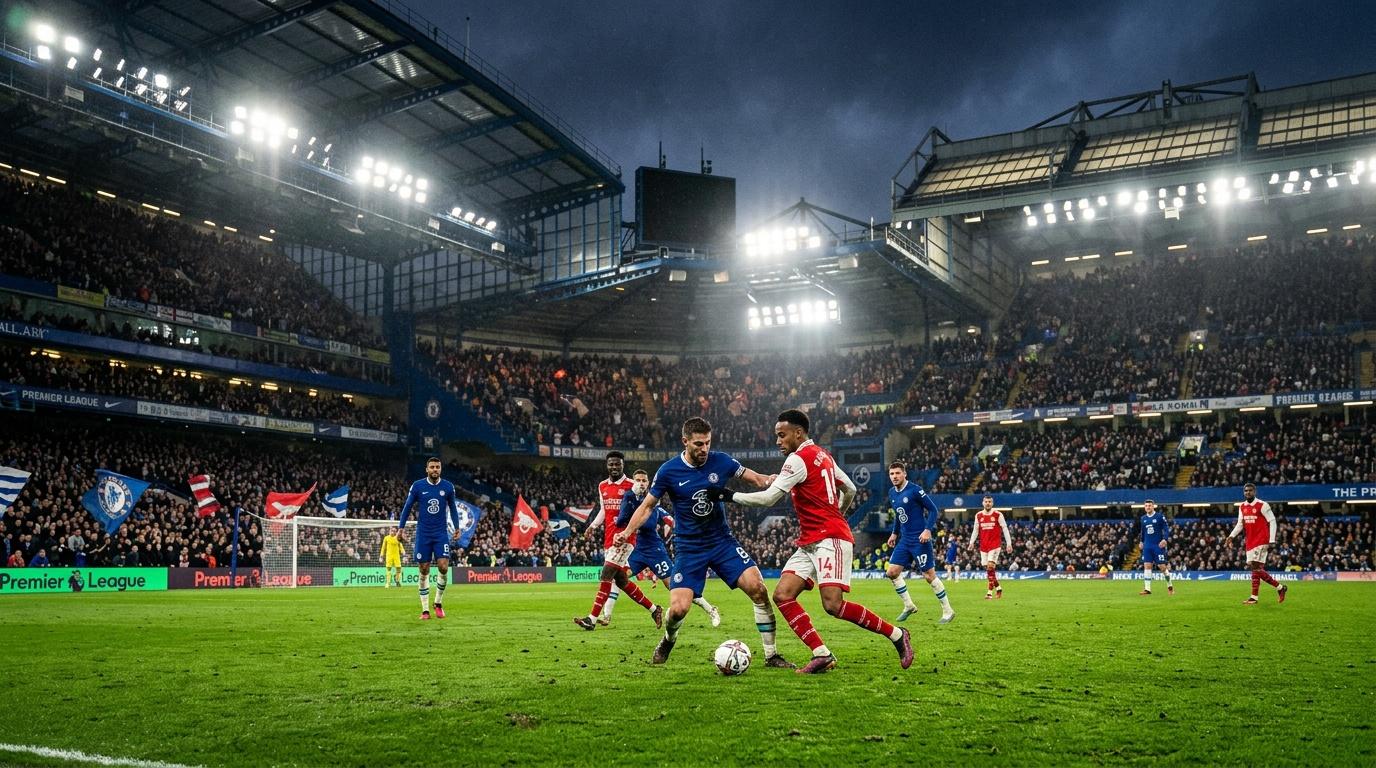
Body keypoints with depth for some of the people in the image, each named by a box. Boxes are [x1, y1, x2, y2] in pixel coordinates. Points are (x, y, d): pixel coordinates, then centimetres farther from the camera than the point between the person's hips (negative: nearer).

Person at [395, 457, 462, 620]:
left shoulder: (448, 487, 1)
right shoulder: (417, 486, -3)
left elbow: (452, 508, 13)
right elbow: (407, 507, 5)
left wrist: (457, 528, 12)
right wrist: (400, 527, 1)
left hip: (441, 533, 0)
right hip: (423, 534, 0)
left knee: (443, 567, -12)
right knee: (424, 571, 1)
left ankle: (438, 603, 10)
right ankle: (425, 610, 10)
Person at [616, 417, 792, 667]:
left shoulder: (721, 461, -4)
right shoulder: (669, 471, -9)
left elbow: (755, 478, 6)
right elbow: (648, 505, 1)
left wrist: (770, 481, -16)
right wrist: (627, 532, -13)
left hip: (723, 541, 2)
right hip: (688, 549, -2)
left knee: (758, 589, -15)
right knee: (678, 609, -13)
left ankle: (771, 655, 0)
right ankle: (668, 641, 24)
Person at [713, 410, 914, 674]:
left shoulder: (798, 459, -11)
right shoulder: (822, 455, 17)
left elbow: (768, 498, -15)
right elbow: (850, 490, 23)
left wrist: (728, 496, -9)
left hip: (830, 539, -10)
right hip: (809, 543, 10)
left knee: (833, 605, -19)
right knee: (782, 595, -3)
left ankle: (897, 635, -1)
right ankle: (822, 655, -7)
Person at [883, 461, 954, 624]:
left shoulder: (915, 490, -13)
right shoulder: (892, 493, 10)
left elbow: (933, 510, -12)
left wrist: (928, 530, -22)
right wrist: (894, 533, 22)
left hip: (920, 539, -7)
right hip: (904, 540, 8)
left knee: (929, 576, -4)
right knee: (892, 572, 1)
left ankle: (948, 611, 10)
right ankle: (909, 606, 17)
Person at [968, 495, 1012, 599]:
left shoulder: (998, 515, -3)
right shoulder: (978, 515, 8)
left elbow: (1005, 529, -1)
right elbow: (975, 530, 13)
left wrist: (1009, 544, -5)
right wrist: (972, 542, 2)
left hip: (994, 545, -4)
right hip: (983, 546, 4)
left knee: (990, 566, -15)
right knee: (987, 569, 5)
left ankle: (990, 592, -12)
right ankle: (998, 587, 24)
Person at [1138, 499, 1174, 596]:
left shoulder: (1160, 516, -5)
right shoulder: (1143, 518, 10)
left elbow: (1166, 529, -8)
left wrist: (1164, 539, -21)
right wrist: (1142, 541, 23)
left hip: (1158, 545, -4)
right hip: (1147, 546, 4)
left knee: (1162, 566, -1)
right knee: (1147, 566, -3)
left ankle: (1170, 586, 20)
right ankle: (1147, 589, -3)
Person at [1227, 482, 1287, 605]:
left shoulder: (1262, 505, -8)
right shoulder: (1242, 507, 11)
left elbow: (1272, 522, -7)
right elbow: (1240, 524, 15)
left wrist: (1272, 541, -12)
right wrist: (1232, 535, 0)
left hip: (1261, 541, -7)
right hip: (1250, 542, 7)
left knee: (1255, 567, -13)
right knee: (1258, 569, 7)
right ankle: (1280, 587, 20)